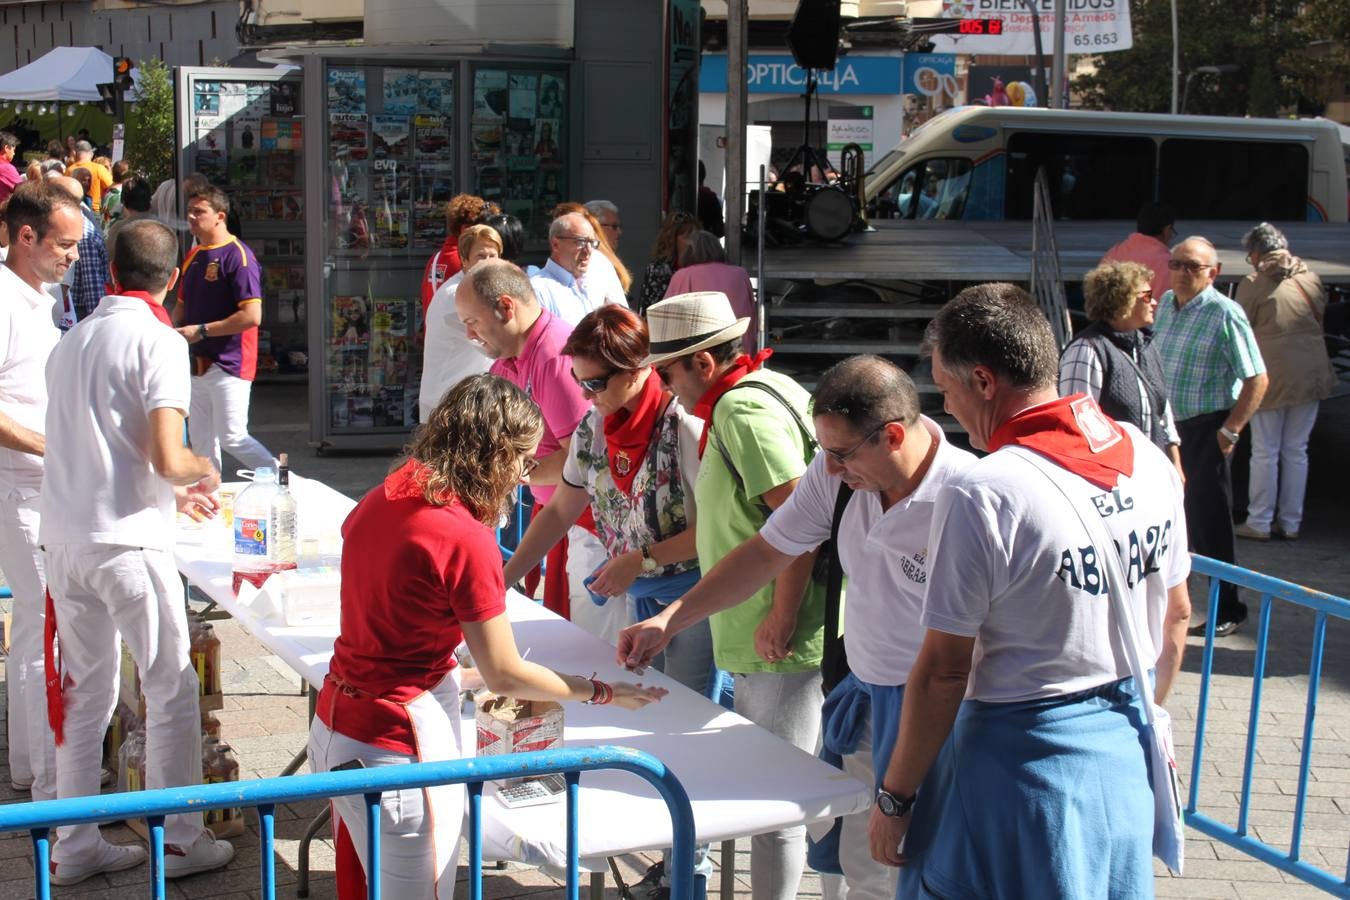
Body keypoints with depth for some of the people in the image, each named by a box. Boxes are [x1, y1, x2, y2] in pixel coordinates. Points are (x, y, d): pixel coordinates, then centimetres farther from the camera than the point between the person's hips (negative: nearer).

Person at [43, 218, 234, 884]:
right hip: (127, 541, -7)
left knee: (84, 692, 15)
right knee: (171, 690, 6)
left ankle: (74, 846, 21)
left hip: (64, 537, 7)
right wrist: (203, 470, 4)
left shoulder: (72, 340, 13)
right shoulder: (158, 341, -9)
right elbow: (168, 459, -18)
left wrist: (174, 492, 29)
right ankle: (180, 842, 11)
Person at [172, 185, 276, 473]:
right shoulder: (193, 256, 13)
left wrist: (201, 330, -17)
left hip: (230, 364, -8)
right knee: (200, 439, 12)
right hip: (198, 362, 8)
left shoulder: (238, 255, -13)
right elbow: (183, 305, 24)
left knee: (232, 438, -9)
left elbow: (252, 316, -21)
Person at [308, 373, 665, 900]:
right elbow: (506, 676, -13)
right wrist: (602, 693, 0)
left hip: (334, 726, 8)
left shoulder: (381, 500, 3)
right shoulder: (466, 538, -21)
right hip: (396, 750, -8)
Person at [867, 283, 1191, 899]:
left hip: (1024, 761, -7)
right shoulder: (1148, 460, -1)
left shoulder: (980, 496, -23)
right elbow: (1176, 615, 10)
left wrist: (894, 799, -8)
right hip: (1128, 756, 7)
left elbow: (943, 671, -19)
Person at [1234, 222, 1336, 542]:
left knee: (1265, 452, 5)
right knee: (1297, 451, 11)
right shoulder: (1311, 279, 5)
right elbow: (1319, 321, 14)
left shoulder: (1252, 285, -8)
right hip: (1311, 376, 4)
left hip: (1271, 377, -4)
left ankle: (1259, 523, 9)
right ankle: (1291, 523, 15)